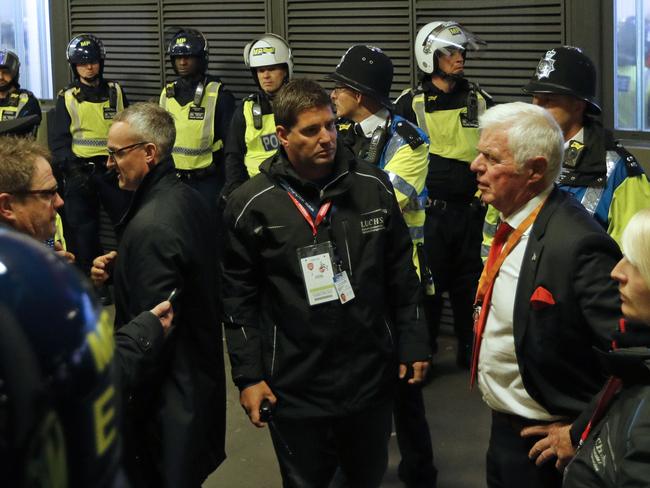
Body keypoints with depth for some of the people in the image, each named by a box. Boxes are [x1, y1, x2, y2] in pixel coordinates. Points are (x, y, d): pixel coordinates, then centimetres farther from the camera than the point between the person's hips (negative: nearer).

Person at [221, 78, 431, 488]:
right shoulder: (251, 205, -9)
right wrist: (248, 375, -5)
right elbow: (240, 297, -3)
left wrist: (413, 343, 5)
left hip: (372, 377, 2)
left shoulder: (373, 186, -2)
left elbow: (402, 273, 6)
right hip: (294, 388, -2)